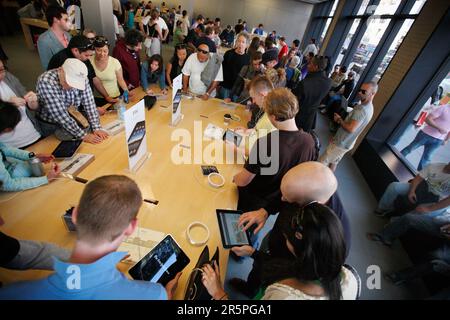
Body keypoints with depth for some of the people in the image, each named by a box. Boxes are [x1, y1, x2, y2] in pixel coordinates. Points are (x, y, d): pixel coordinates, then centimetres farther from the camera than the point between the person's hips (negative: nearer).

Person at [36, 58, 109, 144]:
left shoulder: (81, 79, -14)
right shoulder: (46, 81, -27)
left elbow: (89, 104, -14)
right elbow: (60, 114, -31)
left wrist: (96, 128, -24)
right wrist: (83, 135, -32)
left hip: (71, 122, 4)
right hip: (48, 125, -4)